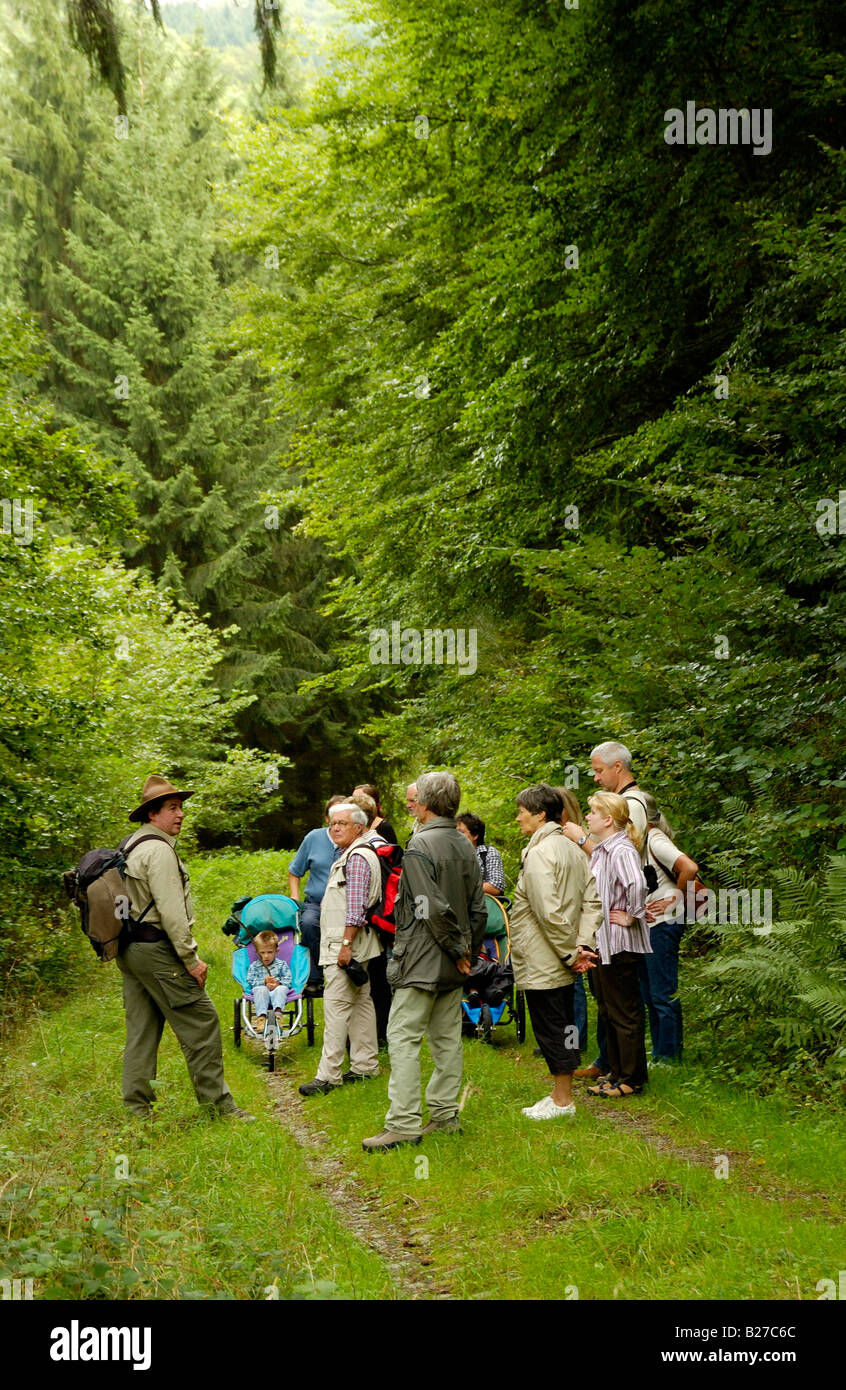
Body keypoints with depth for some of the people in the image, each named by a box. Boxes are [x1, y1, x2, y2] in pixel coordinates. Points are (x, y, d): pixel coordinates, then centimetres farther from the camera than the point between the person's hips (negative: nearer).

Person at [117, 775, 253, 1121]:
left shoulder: (130, 846, 16)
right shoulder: (159, 849, -16)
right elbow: (170, 911, -20)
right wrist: (191, 958, -16)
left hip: (130, 947, 10)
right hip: (157, 950, -10)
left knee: (141, 1029, 12)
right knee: (201, 1022, -4)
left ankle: (137, 1107, 14)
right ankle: (217, 1102, 1)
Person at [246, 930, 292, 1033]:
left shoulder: (282, 965, 17)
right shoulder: (254, 966, 17)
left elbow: (288, 981, 7)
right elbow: (250, 982, 4)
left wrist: (278, 983, -15)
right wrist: (264, 982, -11)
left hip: (276, 993, 0)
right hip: (262, 996, 0)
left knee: (282, 989, -32)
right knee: (261, 989, -34)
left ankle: (278, 1012, -50)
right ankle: (261, 1016, -47)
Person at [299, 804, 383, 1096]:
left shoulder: (357, 857, -14)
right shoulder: (348, 855, 19)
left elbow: (356, 908, -21)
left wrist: (346, 944, -23)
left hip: (347, 944, -11)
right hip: (349, 944, 11)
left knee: (336, 1005, -11)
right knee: (360, 1002, 13)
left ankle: (328, 1075, -11)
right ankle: (365, 1065, 20)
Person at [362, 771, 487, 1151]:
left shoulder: (421, 845, -15)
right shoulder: (465, 847, 9)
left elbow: (433, 908, -21)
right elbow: (478, 908, 12)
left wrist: (457, 949, -11)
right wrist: (469, 951, 16)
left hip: (422, 961, -8)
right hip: (454, 965, 8)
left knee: (403, 1037, -6)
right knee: (446, 1038, 13)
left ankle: (404, 1123, -8)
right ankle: (445, 1116, 18)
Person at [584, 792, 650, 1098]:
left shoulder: (622, 851, -21)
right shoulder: (600, 850, 11)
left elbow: (637, 885, -38)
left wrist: (631, 917, -24)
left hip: (620, 945, -10)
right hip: (601, 943, 10)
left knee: (625, 1014, 1)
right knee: (609, 1013, 17)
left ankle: (632, 1079, 11)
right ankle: (617, 1074, 27)